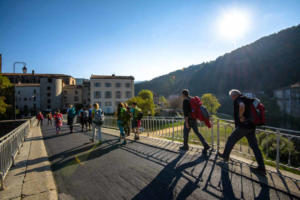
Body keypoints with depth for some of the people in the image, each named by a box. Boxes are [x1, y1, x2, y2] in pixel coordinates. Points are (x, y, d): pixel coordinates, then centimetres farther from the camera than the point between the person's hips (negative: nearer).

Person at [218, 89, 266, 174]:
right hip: (251, 127, 8)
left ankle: (225, 155, 27)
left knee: (230, 140, 12)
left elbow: (242, 106, -33)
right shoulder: (246, 100, 18)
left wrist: (240, 117, -21)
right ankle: (261, 167, 11)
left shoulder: (238, 99, -9)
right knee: (255, 147, 9)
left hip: (242, 127, -8)